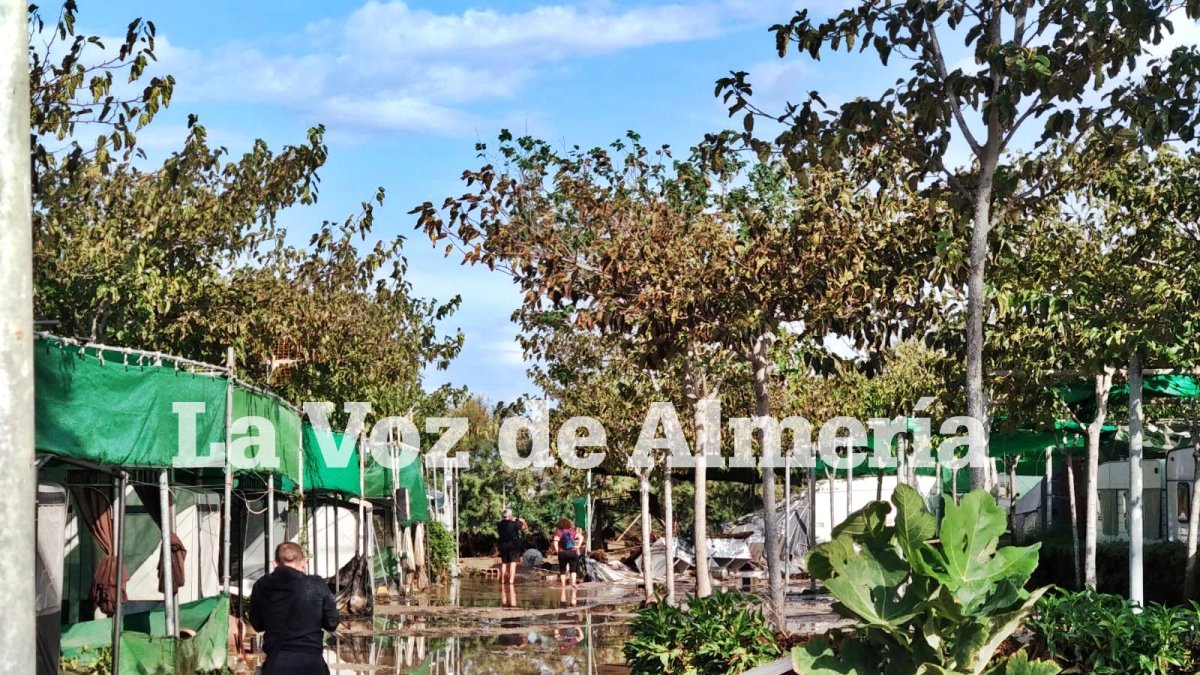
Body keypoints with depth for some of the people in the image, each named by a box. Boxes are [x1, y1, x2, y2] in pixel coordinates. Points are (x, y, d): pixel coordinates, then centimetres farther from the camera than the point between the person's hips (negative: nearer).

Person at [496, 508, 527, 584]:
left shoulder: (500, 524, 2)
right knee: (513, 563, -5)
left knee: (504, 563, 15)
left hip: (503, 546, 5)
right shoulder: (514, 524, -12)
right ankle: (511, 581, -14)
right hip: (513, 546, -5)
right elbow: (525, 527, -3)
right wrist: (522, 521, 17)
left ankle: (502, 580, 19)